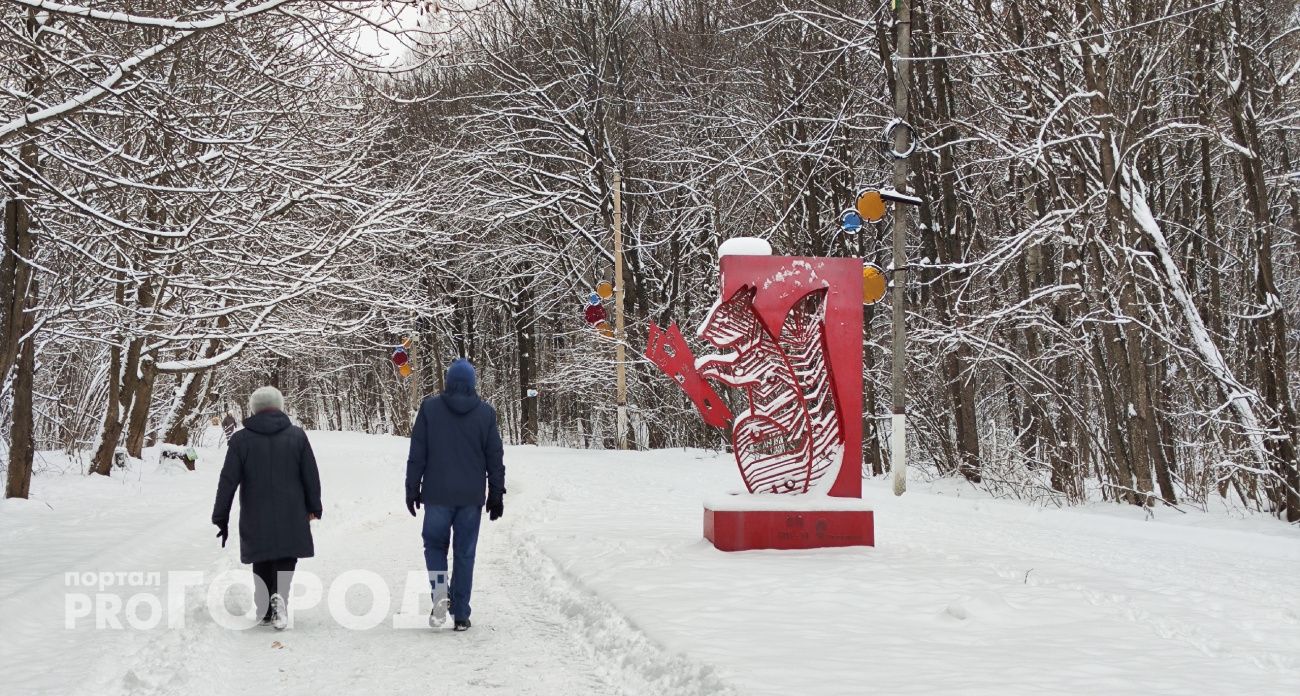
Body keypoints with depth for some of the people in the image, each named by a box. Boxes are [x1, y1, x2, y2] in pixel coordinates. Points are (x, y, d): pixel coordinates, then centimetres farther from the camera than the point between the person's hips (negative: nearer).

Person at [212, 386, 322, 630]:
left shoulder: (240, 439, -2)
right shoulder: (297, 435, -2)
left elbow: (227, 482, -3)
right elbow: (311, 476, 0)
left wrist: (221, 519, 4)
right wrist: (313, 508, 12)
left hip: (255, 518, 1)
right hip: (291, 517, -1)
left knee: (262, 563, 15)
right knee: (286, 558, 8)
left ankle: (266, 610, 18)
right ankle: (279, 594, -19)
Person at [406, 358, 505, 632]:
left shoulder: (429, 408, -2)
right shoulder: (486, 413, 1)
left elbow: (417, 454, -2)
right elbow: (495, 458, 3)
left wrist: (412, 489, 6)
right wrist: (497, 494, 10)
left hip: (437, 495, -1)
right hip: (471, 497, 1)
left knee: (434, 544, 16)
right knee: (465, 553, 7)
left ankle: (440, 589, -9)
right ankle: (460, 615, 8)